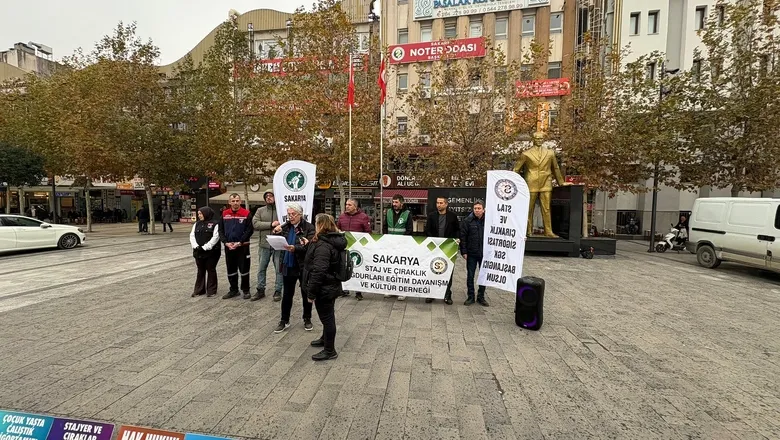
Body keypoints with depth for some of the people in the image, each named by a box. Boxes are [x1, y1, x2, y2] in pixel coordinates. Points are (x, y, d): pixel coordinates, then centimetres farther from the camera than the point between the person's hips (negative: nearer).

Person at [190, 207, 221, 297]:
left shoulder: (215, 224, -6)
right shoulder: (197, 224, 13)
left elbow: (215, 237, -14)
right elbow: (192, 236, 6)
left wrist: (205, 247, -19)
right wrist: (196, 246, -10)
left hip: (211, 252, -5)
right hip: (199, 252, 5)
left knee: (211, 270, 4)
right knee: (200, 271, 13)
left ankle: (211, 290, 13)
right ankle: (199, 290, 22)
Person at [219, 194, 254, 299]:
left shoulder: (246, 214, -6)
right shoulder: (224, 214, 5)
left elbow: (249, 230, -10)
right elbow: (221, 230, 6)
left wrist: (240, 242, -15)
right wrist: (226, 242, -7)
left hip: (243, 246, -4)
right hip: (228, 246, 4)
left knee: (244, 269, 2)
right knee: (231, 270, 12)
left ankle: (246, 290, 15)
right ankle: (233, 290, 25)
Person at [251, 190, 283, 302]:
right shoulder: (260, 210, 6)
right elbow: (255, 224, -8)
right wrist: (271, 224, -16)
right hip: (265, 245, 2)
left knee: (279, 269, 6)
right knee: (261, 269, 11)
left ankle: (277, 291, 18)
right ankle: (260, 290, 25)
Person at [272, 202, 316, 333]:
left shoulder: (309, 228, -11)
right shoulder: (285, 227, 5)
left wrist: (295, 248, -36)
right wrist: (276, 233, -12)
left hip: (303, 267, -4)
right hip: (288, 266, 4)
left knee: (306, 294, 11)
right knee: (287, 295, 13)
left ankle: (307, 319, 28)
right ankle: (284, 321, 26)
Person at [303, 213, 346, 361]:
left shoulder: (323, 245, -25)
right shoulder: (333, 240, 6)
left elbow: (318, 271, -29)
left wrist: (311, 292, -22)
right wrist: (309, 246, 16)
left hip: (324, 288, -10)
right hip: (331, 286, 10)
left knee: (326, 317, 3)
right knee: (327, 316, 25)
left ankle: (330, 350, 16)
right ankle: (325, 339, 44)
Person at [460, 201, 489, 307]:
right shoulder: (467, 221, -4)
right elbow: (463, 237, -5)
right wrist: (464, 252, -9)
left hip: (485, 254, 1)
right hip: (471, 254, -1)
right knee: (470, 276, 8)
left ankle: (481, 297, 24)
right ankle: (470, 297, 20)